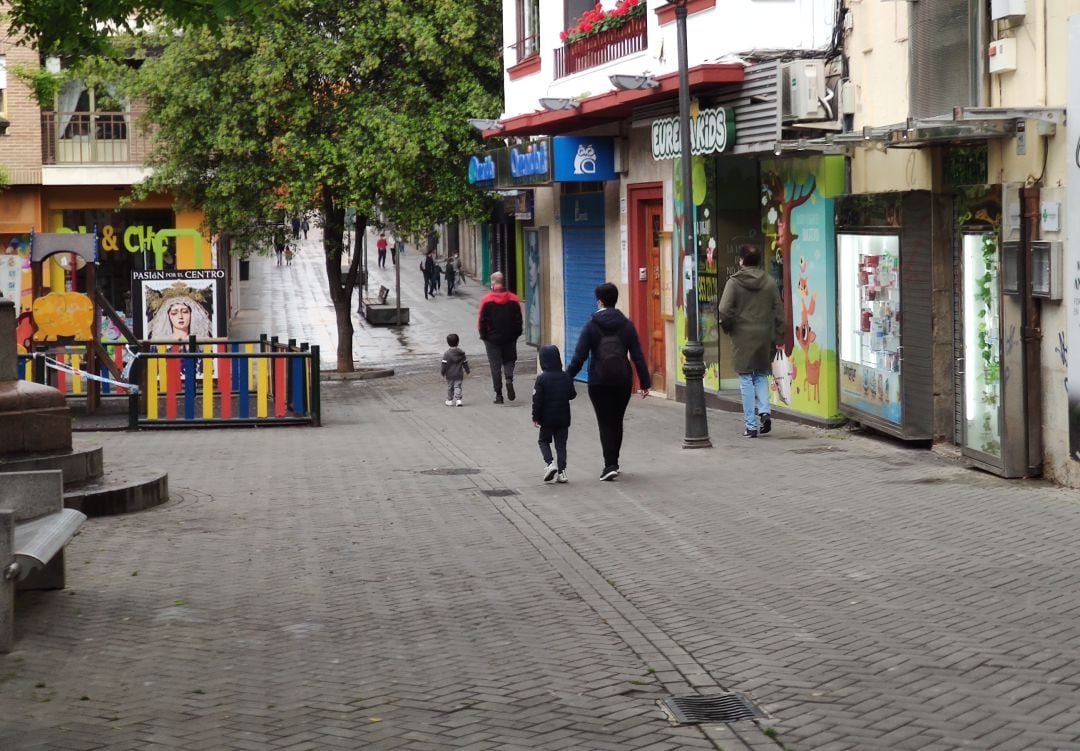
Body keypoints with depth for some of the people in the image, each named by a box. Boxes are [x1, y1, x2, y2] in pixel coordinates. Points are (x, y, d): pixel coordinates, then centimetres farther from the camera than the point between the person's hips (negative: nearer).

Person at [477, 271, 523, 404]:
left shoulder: (487, 300, -10)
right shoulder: (513, 299, -3)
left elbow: (482, 320, -7)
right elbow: (518, 319, 1)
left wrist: (483, 334, 6)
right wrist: (516, 333, 12)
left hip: (492, 338, -2)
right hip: (509, 338, 2)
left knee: (495, 365, 4)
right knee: (509, 360, 17)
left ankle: (498, 394, 3)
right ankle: (509, 379, -13)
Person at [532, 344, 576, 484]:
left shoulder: (541, 379, -13)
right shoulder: (566, 377, -3)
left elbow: (537, 400, -13)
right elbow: (572, 395, 7)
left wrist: (535, 417, -4)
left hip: (547, 418, -3)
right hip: (563, 418, 3)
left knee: (543, 441, 15)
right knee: (561, 444, 9)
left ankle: (550, 462, -7)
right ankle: (561, 471, 4)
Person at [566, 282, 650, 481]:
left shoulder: (591, 326, -7)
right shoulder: (627, 325, 1)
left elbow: (579, 357, -10)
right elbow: (637, 356, 0)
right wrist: (645, 382, 4)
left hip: (599, 381, -3)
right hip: (623, 379, 3)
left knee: (605, 423, 1)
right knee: (617, 422, 16)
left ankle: (610, 465, -10)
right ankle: (613, 463, 24)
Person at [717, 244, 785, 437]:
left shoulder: (734, 282, -9)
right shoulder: (769, 282, 3)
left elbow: (724, 311, -16)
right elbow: (779, 311, 5)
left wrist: (727, 327, 4)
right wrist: (779, 338, 11)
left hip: (742, 337, -3)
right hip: (764, 337, 3)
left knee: (746, 380, 2)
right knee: (761, 376, 18)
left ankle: (751, 425, 2)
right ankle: (764, 411, -3)